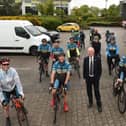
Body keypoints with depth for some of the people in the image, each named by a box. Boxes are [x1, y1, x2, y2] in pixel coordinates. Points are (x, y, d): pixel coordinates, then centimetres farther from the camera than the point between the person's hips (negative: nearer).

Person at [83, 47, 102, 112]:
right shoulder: (85, 59, -3)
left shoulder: (97, 59, -9)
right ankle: (90, 102, 35)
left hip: (95, 78, -2)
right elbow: (84, 68, 4)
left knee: (97, 91, 2)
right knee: (89, 90, 13)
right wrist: (84, 77, 2)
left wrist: (98, 77, -6)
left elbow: (100, 68, -3)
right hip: (88, 77, 2)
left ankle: (99, 105, 16)